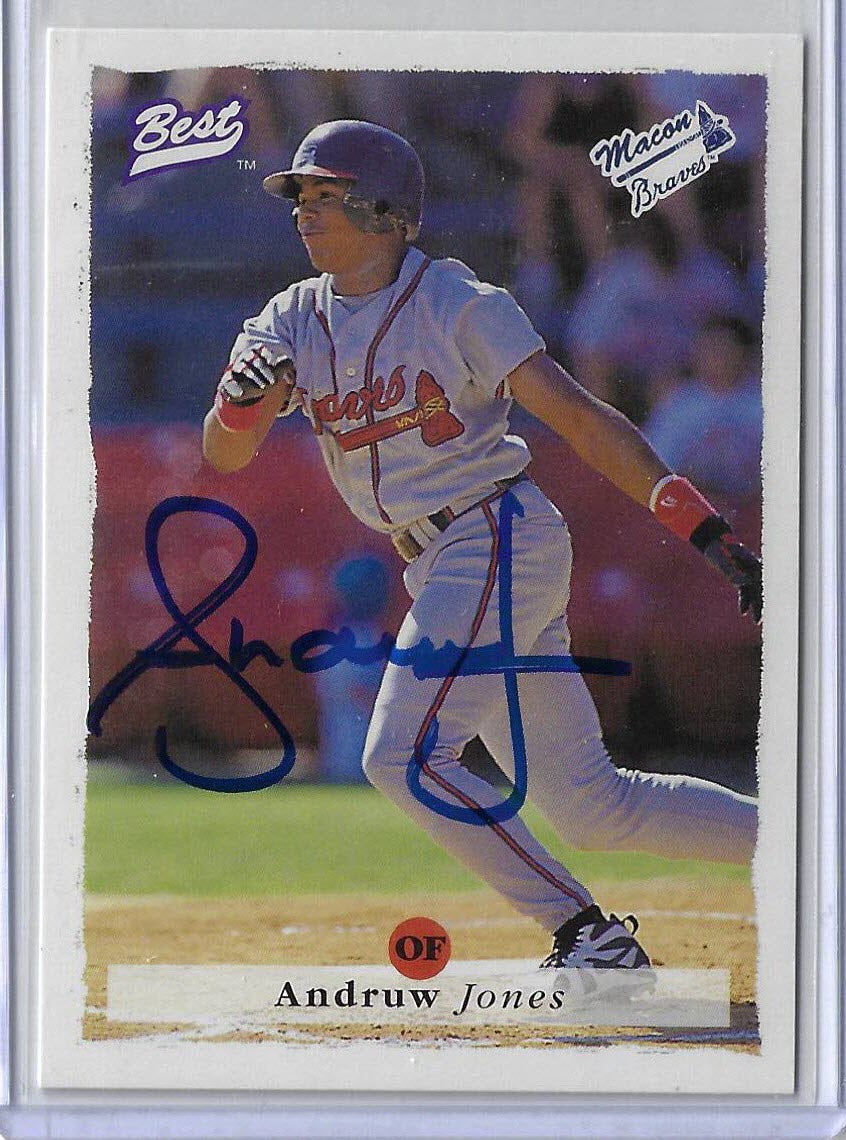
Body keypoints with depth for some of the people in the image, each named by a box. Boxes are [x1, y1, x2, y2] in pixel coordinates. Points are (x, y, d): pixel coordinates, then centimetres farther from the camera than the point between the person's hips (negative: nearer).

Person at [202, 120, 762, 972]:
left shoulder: (457, 305, -10)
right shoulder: (295, 320, 8)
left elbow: (582, 419, -15)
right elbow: (224, 454, 2)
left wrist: (702, 527, -23)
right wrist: (241, 397, -23)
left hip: (498, 543, -7)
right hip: (441, 572, 7)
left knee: (405, 758, -18)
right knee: (588, 806, 8)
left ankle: (591, 938, -10)